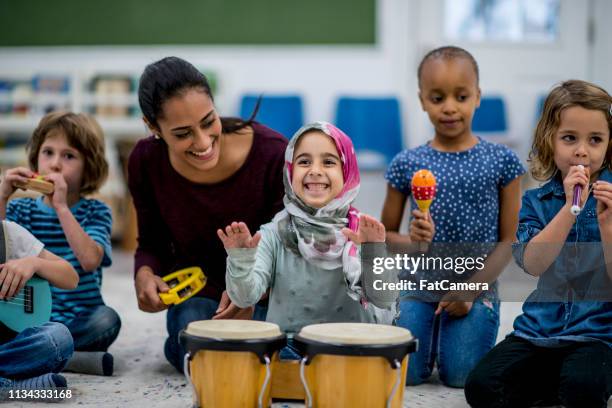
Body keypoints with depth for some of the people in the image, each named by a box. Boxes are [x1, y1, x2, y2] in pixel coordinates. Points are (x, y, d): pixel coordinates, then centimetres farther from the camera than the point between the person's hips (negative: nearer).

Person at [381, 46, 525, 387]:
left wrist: (472, 288, -11)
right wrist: (414, 242, -16)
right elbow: (386, 234, 7)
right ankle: (431, 331, 24)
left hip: (478, 290, -1)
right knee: (406, 374, -8)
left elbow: (509, 240, -1)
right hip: (419, 286, 1)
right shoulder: (407, 164, -1)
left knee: (461, 377, -8)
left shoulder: (501, 161, -3)